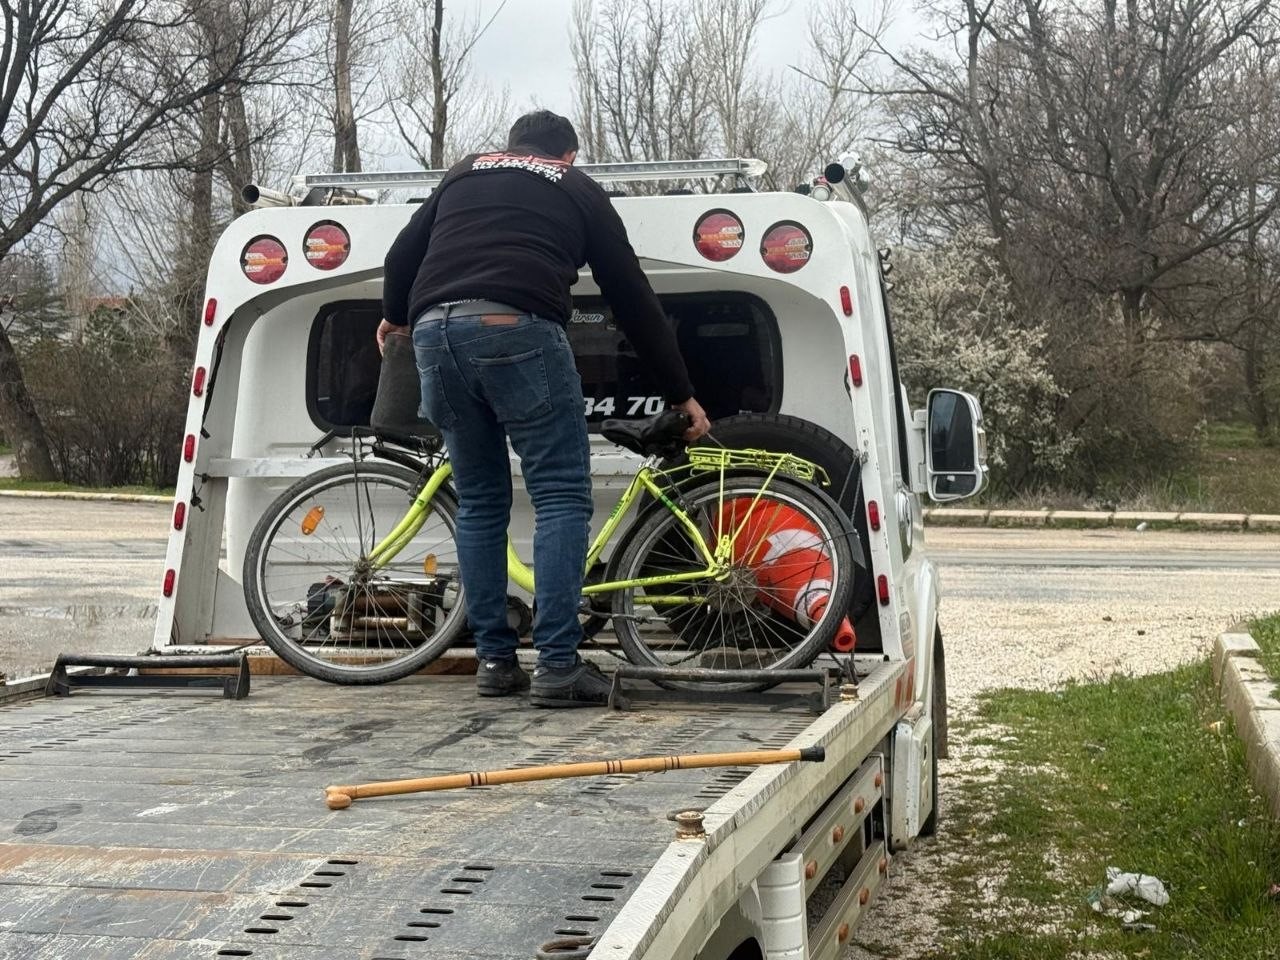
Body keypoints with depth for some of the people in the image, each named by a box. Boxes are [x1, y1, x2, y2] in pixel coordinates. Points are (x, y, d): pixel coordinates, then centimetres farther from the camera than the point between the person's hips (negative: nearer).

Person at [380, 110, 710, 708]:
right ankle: (557, 667, -7)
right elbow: (633, 299, 22)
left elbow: (402, 252, 24)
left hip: (434, 330, 4)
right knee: (562, 498, 0)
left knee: (479, 501, 15)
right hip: (516, 329, -4)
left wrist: (394, 317, 46)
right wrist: (681, 395, 29)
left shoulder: (465, 175, 30)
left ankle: (494, 662, 14)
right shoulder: (580, 191, 22)